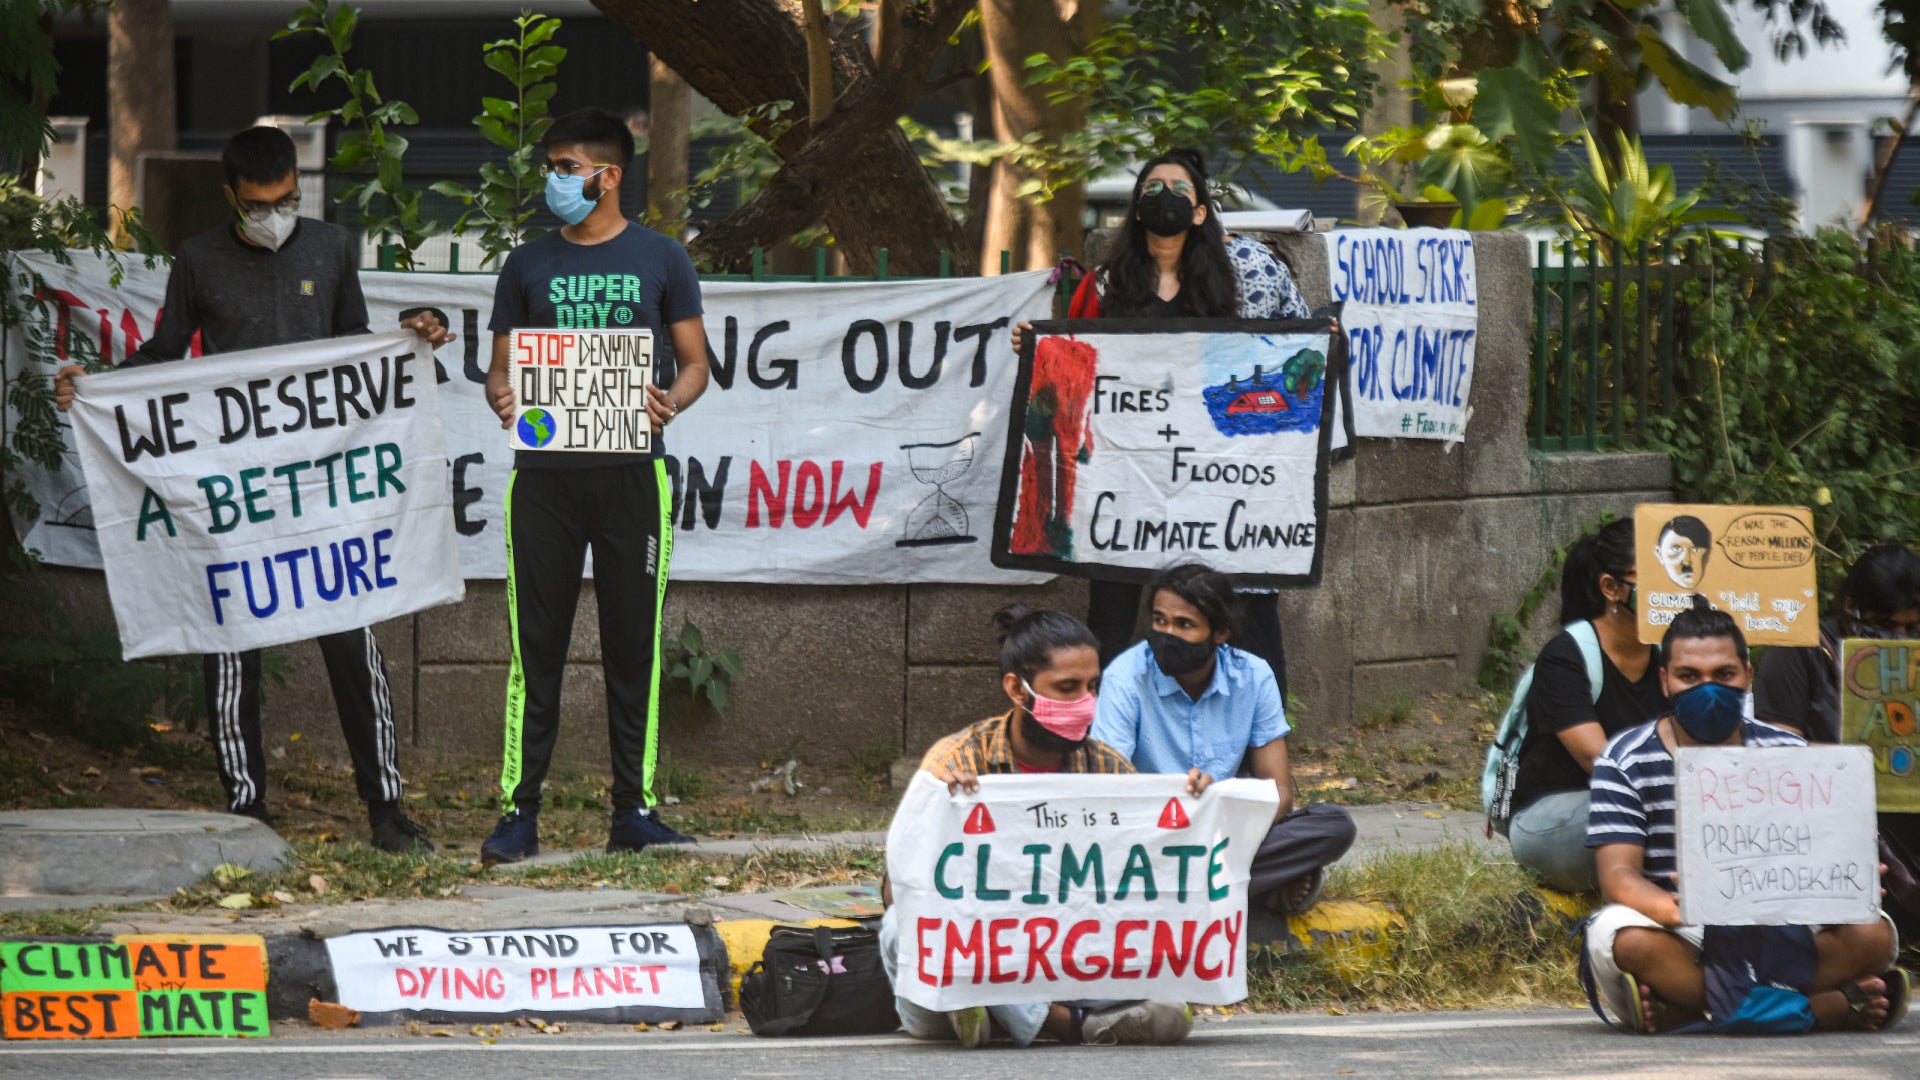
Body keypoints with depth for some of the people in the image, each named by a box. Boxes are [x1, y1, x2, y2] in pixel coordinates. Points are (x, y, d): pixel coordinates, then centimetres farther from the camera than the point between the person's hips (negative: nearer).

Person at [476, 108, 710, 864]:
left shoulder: (660, 261, 8)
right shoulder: (529, 266, 13)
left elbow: (695, 364, 9)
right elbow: (501, 369, 14)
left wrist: (671, 401, -13)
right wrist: (503, 399, -9)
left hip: (631, 470, -1)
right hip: (545, 474, 1)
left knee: (633, 646, 1)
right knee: (536, 645, -2)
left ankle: (634, 810, 7)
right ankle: (519, 813, 0)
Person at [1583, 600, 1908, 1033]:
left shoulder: (1788, 753, 9)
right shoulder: (1626, 760, 1)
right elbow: (1618, 876, -12)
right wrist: (1677, 909, -35)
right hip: (1677, 940, -2)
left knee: (1871, 934, -24)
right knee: (1630, 941, -38)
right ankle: (1833, 1005, -35)